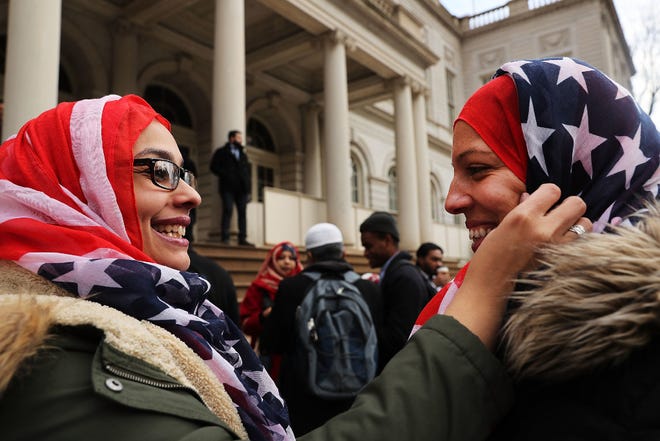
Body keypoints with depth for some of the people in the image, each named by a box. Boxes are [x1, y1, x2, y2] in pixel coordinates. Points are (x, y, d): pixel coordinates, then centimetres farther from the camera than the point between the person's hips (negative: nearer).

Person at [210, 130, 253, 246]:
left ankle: (242, 239, -3)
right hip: (228, 187, -4)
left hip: (241, 188, 4)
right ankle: (225, 238, -11)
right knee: (227, 210, -11)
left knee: (242, 212, -2)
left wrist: (248, 187, 9)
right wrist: (225, 174, -12)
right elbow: (214, 167, 1)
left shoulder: (243, 154, 26)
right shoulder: (221, 152, 11)